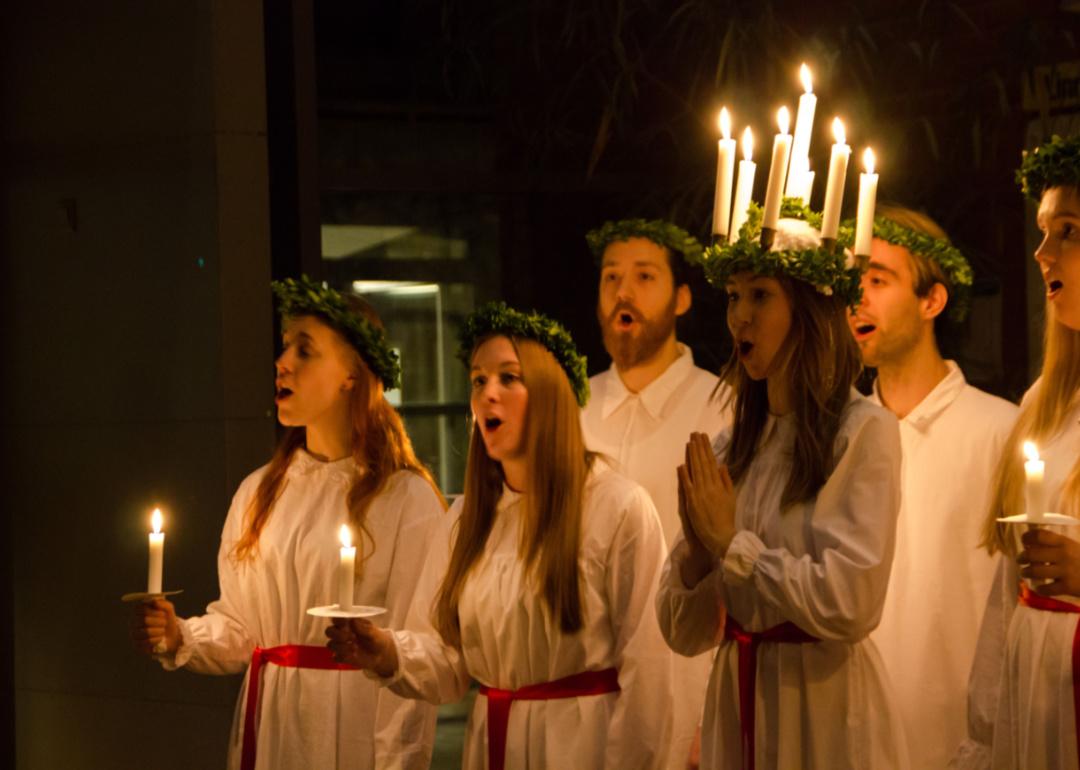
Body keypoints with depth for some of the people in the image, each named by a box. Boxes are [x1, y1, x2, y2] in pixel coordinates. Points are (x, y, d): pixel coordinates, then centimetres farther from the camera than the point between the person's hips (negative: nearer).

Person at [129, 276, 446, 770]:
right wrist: (179, 638, -6)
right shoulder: (258, 492, 10)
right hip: (266, 727, 5)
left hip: (350, 730, -5)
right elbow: (237, 630, 13)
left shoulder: (406, 499, -9)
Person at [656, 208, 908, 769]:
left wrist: (731, 544, -11)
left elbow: (849, 604, -19)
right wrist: (697, 549, -12)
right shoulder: (732, 446, 7)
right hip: (735, 706, 5)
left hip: (824, 706, -5)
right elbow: (684, 634, 6)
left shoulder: (863, 432, -9)